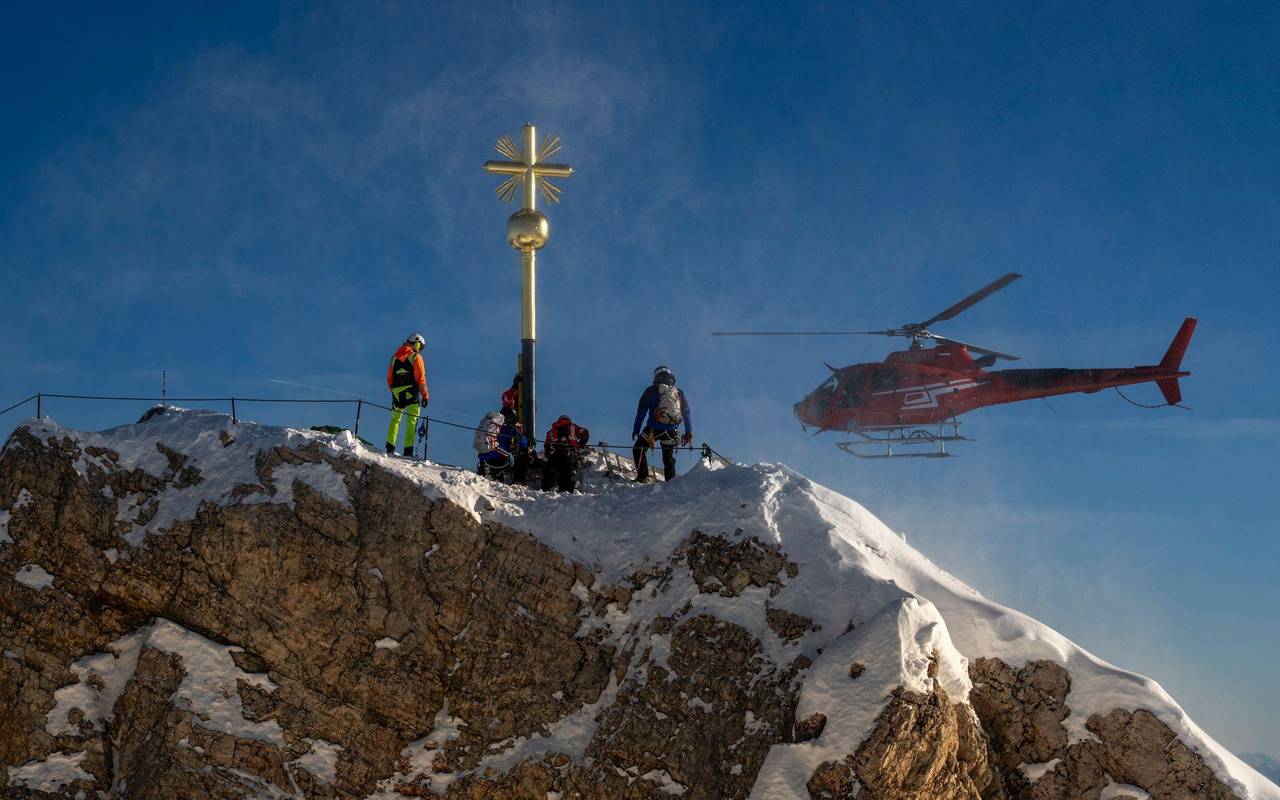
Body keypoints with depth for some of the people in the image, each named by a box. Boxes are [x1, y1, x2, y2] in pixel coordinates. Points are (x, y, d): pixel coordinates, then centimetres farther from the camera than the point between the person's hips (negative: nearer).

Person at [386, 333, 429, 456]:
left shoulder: (395, 356, 14)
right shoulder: (416, 357, -2)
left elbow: (389, 377, 14)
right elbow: (420, 378, -8)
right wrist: (425, 395, -3)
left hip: (396, 393, 5)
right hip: (411, 392, -5)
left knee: (395, 420, 16)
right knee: (412, 421, -4)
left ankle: (390, 448, 9)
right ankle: (408, 450, -13)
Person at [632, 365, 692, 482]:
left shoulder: (651, 391, 2)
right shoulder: (679, 393, 11)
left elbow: (641, 411, 0)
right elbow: (687, 414, 13)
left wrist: (636, 429, 3)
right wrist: (688, 432, 18)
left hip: (653, 429, -3)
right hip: (671, 432, 3)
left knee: (638, 450, 11)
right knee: (668, 459, 15)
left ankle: (642, 476, -4)